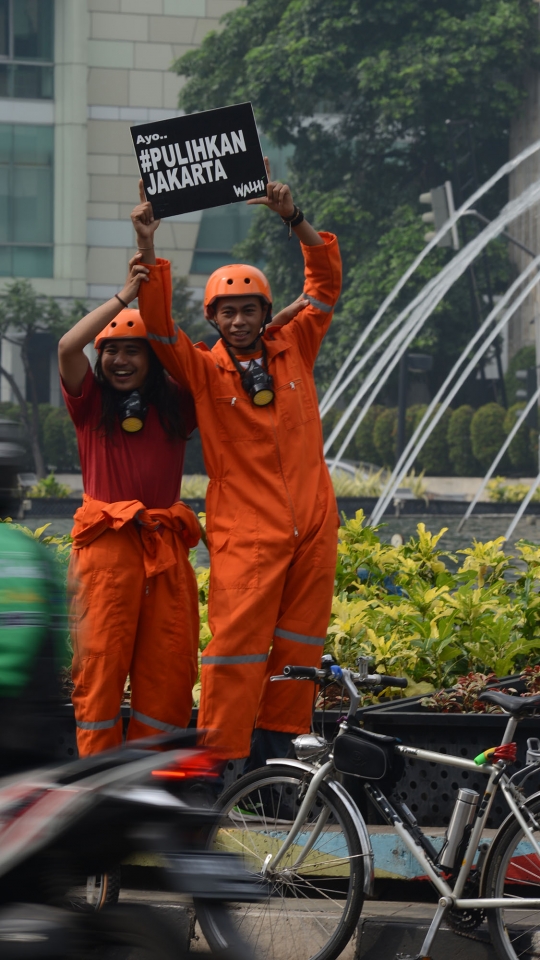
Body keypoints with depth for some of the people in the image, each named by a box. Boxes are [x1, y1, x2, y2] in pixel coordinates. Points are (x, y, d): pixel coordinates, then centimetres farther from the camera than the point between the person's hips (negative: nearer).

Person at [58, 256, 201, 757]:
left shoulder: (175, 406, 13)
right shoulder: (91, 402, 7)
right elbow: (67, 347, -9)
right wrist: (125, 296, -11)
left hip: (166, 547, 3)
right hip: (108, 545, -3)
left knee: (169, 664, 0)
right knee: (101, 659, -6)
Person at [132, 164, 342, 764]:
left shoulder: (294, 348, 9)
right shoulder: (202, 369, 2)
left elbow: (326, 281, 7)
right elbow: (157, 325, -10)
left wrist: (295, 220, -5)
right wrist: (147, 249, -20)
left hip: (312, 526, 4)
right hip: (245, 534, -3)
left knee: (296, 646, 8)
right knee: (235, 650, -8)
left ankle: (278, 744, 18)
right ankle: (220, 760, -5)